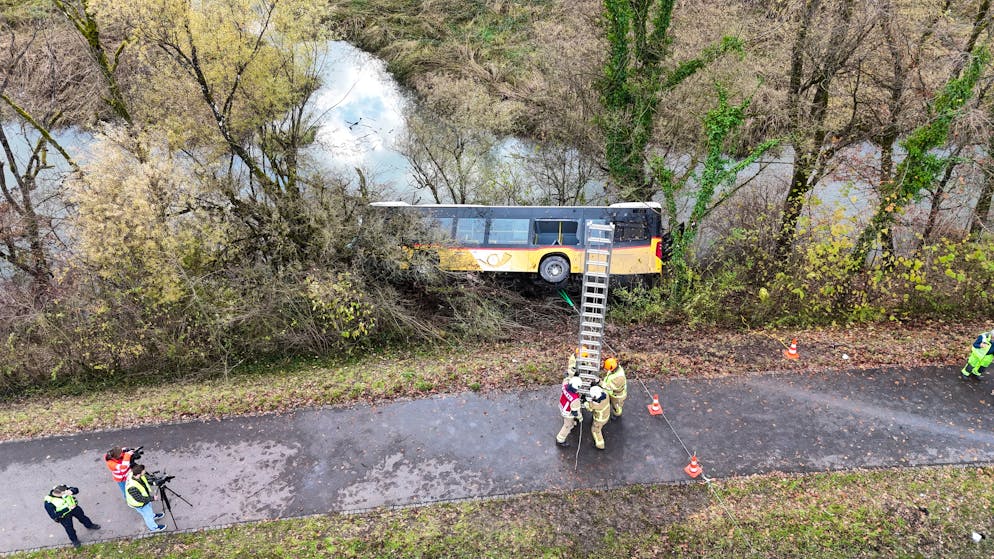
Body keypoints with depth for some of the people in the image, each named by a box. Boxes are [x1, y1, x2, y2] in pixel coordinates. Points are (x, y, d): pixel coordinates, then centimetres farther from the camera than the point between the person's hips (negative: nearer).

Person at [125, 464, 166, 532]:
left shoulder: (134, 474, -25)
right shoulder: (132, 487, -47)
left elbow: (145, 480, -2)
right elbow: (140, 499, -33)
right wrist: (152, 498, -24)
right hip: (139, 504, -7)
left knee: (149, 506, 35)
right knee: (148, 515, 21)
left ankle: (153, 516, 66)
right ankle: (153, 528, 48)